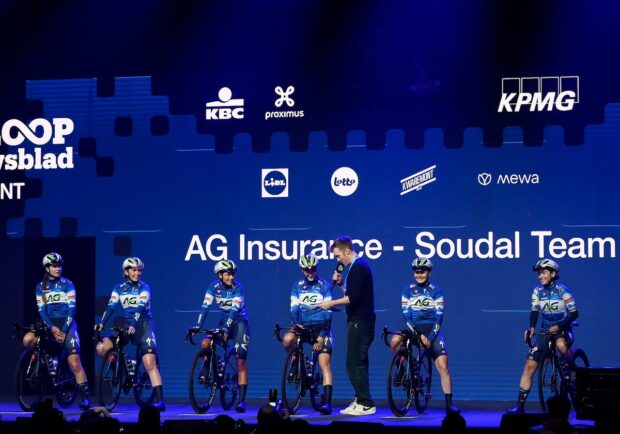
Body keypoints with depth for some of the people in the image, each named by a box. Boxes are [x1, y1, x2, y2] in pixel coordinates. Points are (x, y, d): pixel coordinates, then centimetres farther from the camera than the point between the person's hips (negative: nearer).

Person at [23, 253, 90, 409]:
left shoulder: (67, 284, 1)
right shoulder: (40, 287, 8)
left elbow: (71, 309, -5)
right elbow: (41, 310, 1)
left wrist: (63, 330, -14)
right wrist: (52, 328, -15)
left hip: (66, 324, -3)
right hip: (49, 324, 3)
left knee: (75, 363, -14)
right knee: (28, 340, -24)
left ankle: (85, 397, -5)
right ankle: (49, 361, 0)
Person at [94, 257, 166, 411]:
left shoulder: (144, 287, -5)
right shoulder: (119, 288, 6)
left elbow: (140, 307, -19)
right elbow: (111, 306, -5)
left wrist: (133, 325, -34)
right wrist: (101, 323, -21)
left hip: (143, 325, -4)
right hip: (127, 325, 4)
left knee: (150, 362, -18)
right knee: (101, 347, -14)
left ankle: (159, 400, -19)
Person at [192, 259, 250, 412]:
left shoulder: (238, 288, -18)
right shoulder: (214, 286, -8)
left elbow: (234, 309, -28)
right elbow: (206, 306, -15)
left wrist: (225, 328, -40)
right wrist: (198, 325, -27)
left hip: (239, 322, -4)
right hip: (224, 322, 4)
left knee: (241, 363, -8)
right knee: (205, 344, -22)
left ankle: (241, 400, -7)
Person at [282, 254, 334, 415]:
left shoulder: (325, 286, -2)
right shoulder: (297, 286, 6)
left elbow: (327, 312, -8)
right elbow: (294, 309, 0)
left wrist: (321, 336, -16)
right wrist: (296, 324, -20)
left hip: (321, 328, -2)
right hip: (302, 326, 2)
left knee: (324, 364, -14)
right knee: (287, 339, -30)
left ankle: (327, 402, -16)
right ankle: (296, 363, 0)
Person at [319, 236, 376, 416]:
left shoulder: (358, 267, -16)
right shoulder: (358, 266, 16)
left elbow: (353, 298, -23)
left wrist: (331, 303, -14)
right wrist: (341, 283, 6)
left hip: (360, 322, -10)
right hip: (360, 321, 10)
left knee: (355, 364, -9)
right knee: (358, 363, 14)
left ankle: (366, 404, -8)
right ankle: (361, 400, 20)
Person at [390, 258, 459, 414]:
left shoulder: (436, 291, -3)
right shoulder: (408, 291, 0)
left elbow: (439, 317, -7)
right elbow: (406, 316, -5)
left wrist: (430, 338, -19)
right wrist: (419, 335, -18)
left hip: (432, 330, -1)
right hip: (413, 328, 1)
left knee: (442, 365, -14)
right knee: (395, 341, -32)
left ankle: (449, 403, -9)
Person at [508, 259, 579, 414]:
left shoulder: (562, 290, -11)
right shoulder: (537, 291, 1)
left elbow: (574, 313, -15)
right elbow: (534, 311, -9)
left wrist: (558, 326, -27)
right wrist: (531, 327, -29)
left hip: (562, 330, -4)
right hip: (545, 331, 4)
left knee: (561, 345, -41)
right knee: (530, 364, -9)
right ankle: (520, 405, -6)